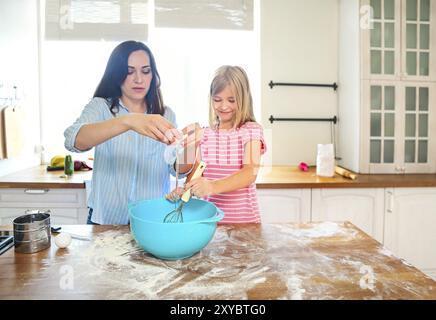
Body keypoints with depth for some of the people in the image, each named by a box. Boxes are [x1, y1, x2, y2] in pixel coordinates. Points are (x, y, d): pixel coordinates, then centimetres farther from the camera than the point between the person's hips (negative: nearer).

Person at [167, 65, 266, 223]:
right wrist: (185, 189, -16)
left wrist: (213, 186, -37)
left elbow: (250, 172, -21)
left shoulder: (252, 130, -7)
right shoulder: (205, 134, 7)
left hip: (244, 218, -3)